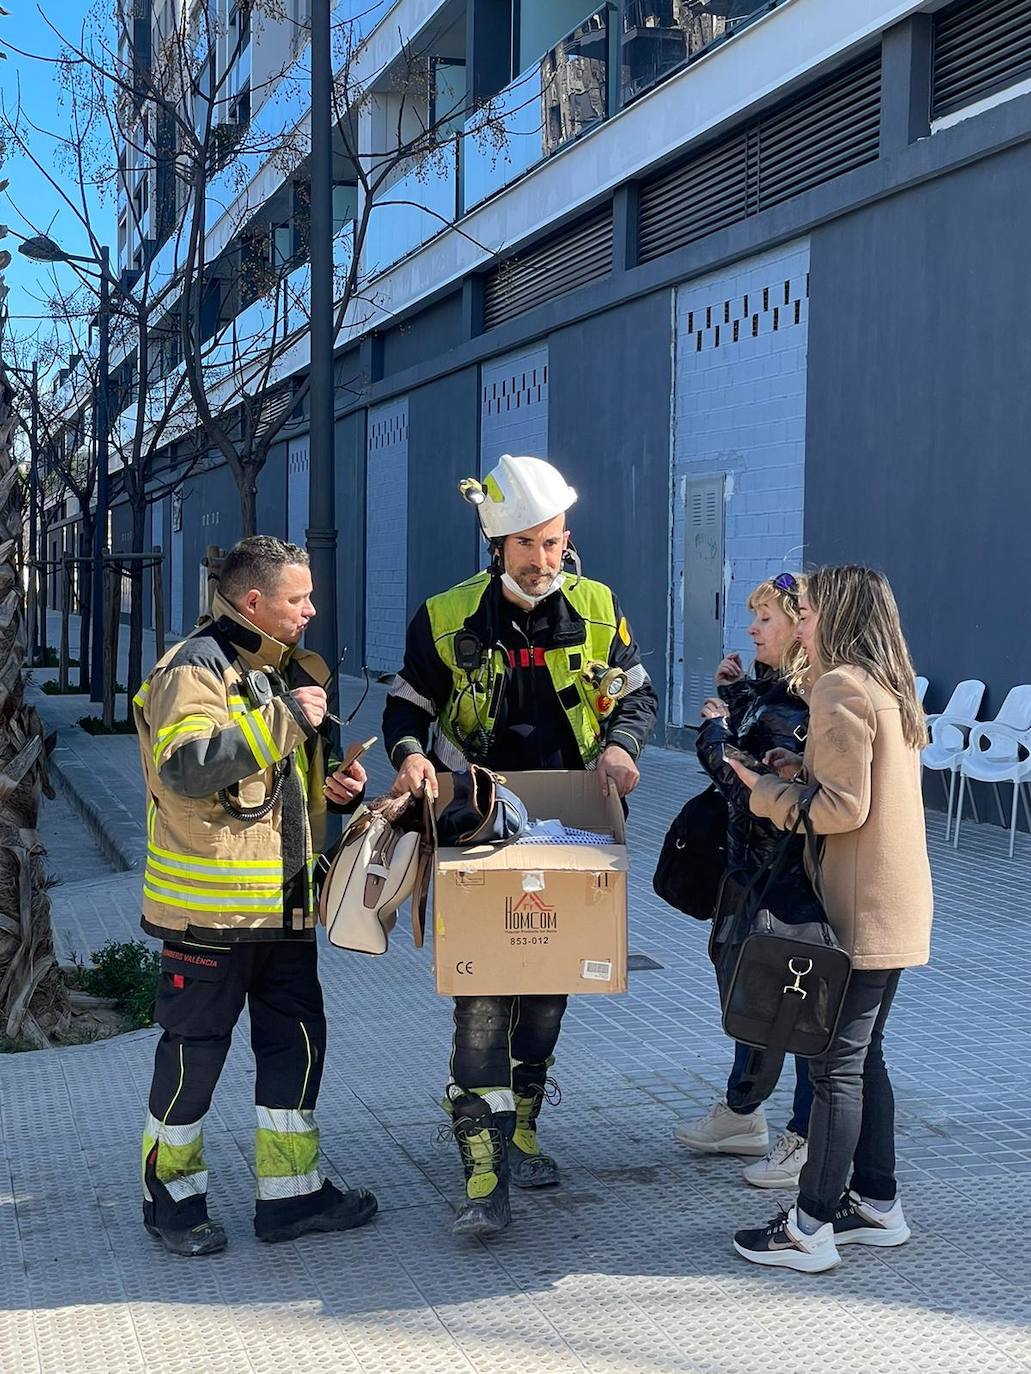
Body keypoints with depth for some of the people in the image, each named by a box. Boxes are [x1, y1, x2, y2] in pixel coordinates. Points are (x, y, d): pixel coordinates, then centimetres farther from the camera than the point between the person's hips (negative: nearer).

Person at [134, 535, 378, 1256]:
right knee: (195, 1048, 2)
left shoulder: (295, 671, 16)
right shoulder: (194, 668, -12)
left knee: (297, 1040, 11)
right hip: (210, 902, -8)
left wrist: (335, 788, 8)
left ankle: (292, 1193, 21)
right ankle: (172, 1195, 19)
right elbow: (185, 766, -29)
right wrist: (281, 718, -25)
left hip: (285, 901, 8)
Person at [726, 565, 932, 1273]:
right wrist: (806, 770, 8)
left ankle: (811, 1227, 2)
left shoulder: (841, 687, -16)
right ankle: (878, 1204, 25)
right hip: (897, 904, 10)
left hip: (860, 910, -10)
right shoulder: (892, 686, 14)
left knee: (837, 1062, -4)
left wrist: (764, 790, -11)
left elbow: (844, 809, -21)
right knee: (864, 1052, 17)